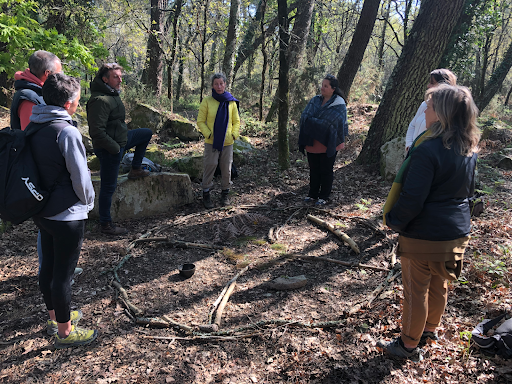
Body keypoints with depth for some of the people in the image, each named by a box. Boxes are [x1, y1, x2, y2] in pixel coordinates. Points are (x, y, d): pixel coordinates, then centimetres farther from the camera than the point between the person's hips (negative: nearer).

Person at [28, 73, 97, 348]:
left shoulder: (33, 126, 3)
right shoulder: (66, 131, -22)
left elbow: (34, 167, 11)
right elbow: (80, 176, -19)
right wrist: (88, 201, -1)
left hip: (42, 210, 8)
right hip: (67, 214, -8)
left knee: (48, 265, 20)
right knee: (63, 272, 4)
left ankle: (55, 317, 39)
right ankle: (64, 332, 20)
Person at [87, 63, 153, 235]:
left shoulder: (112, 94, 8)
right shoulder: (100, 100, -25)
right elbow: (97, 131, -29)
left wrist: (124, 137, 16)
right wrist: (114, 148, -21)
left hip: (120, 139, 10)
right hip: (109, 148, -10)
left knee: (147, 133, 24)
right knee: (108, 187, -1)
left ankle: (135, 169, 27)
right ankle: (106, 225, 11)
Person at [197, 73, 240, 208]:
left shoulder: (231, 102, 5)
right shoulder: (207, 101, -1)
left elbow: (236, 121, 12)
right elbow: (200, 121, 0)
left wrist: (234, 134, -3)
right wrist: (208, 134, -12)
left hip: (227, 142, 2)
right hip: (211, 142, -2)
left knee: (226, 169, 7)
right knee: (209, 167, -3)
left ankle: (225, 194, 23)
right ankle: (206, 195, 10)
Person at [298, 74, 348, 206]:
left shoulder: (339, 104, -6)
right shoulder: (315, 100, 9)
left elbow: (341, 123, -8)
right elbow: (305, 116, 3)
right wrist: (303, 136, -7)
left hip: (328, 144, -5)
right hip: (312, 143, 5)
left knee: (326, 170, 5)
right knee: (313, 169, 13)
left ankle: (324, 197, 16)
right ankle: (312, 194, 25)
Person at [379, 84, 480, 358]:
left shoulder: (428, 150, -25)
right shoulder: (469, 149, 2)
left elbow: (412, 199, -24)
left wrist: (393, 220, -8)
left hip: (424, 235, -8)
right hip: (457, 231, 8)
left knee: (416, 290, 8)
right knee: (439, 285, 24)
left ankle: (408, 344, 25)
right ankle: (430, 328, 45)